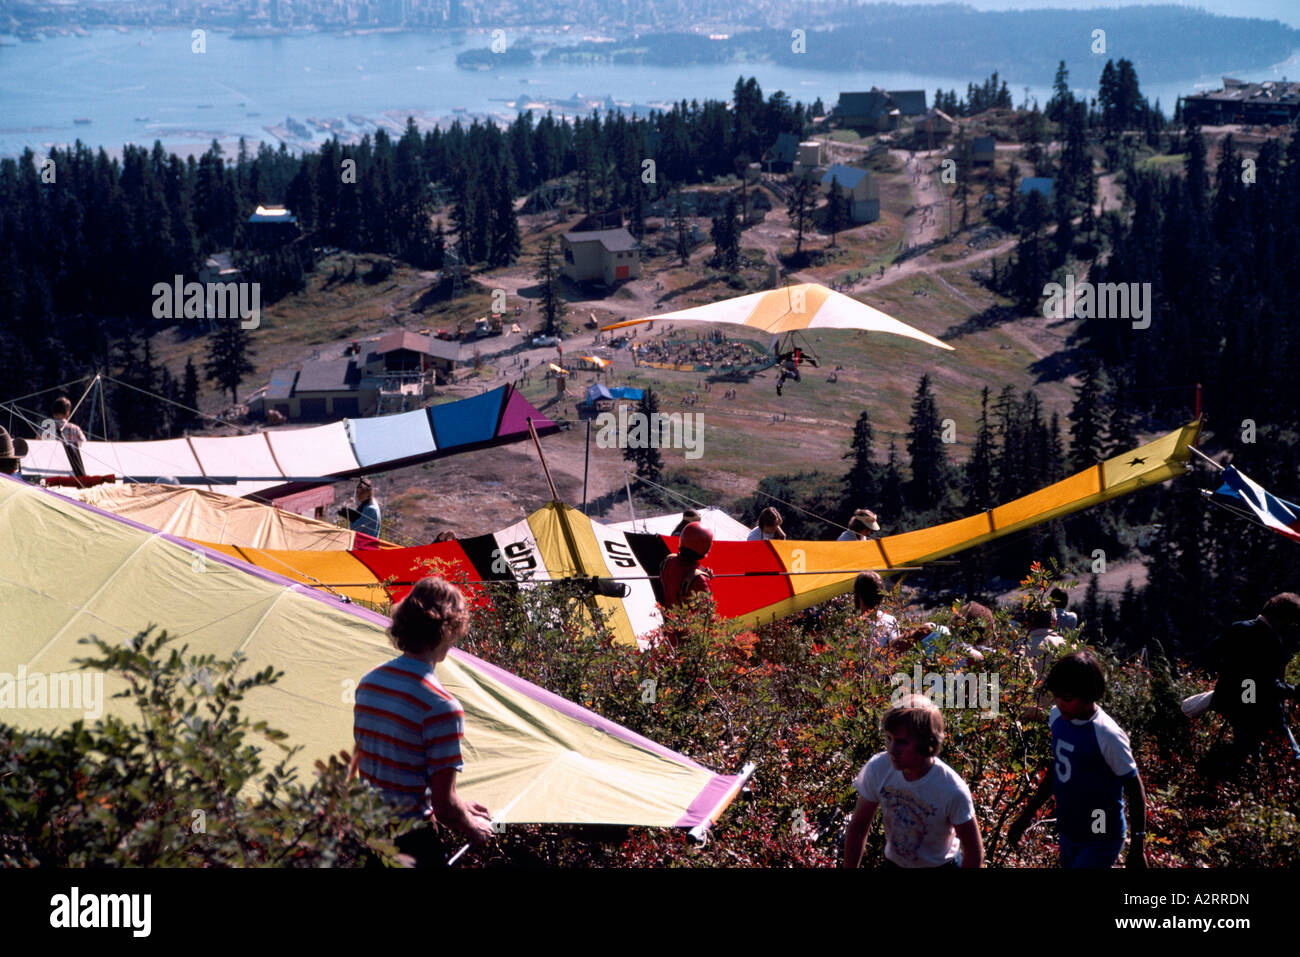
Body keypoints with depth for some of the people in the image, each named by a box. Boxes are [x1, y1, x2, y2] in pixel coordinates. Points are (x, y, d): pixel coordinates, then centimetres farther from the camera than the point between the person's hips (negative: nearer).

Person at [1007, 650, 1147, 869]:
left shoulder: (1107, 735, -25)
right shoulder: (1057, 717, -3)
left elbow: (1134, 788, -15)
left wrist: (1137, 849, -13)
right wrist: (1027, 815, 16)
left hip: (1100, 842, -7)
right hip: (1068, 833, 7)